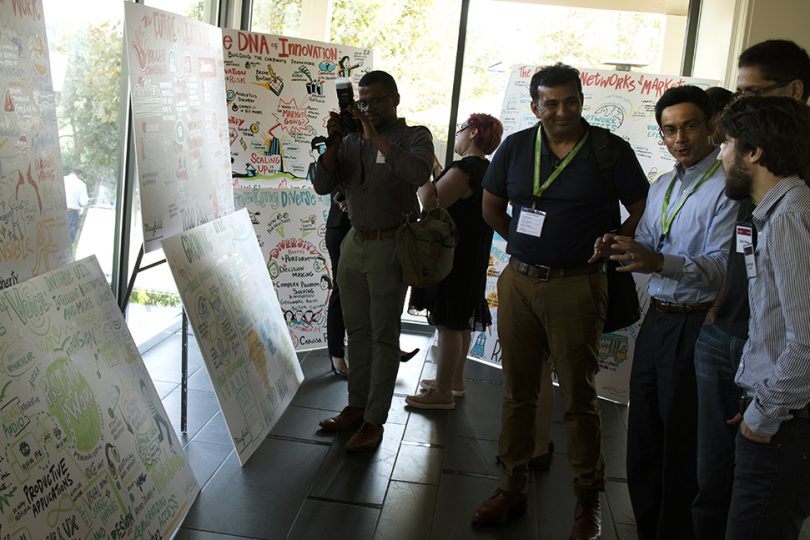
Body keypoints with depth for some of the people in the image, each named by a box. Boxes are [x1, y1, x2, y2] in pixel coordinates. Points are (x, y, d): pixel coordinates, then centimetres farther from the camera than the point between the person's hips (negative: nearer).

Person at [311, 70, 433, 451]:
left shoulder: (414, 136, -3)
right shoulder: (351, 140, 9)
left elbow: (419, 173, -25)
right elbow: (322, 185, 2)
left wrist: (374, 136, -22)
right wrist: (333, 143, -12)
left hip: (389, 247, -5)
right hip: (353, 243, 5)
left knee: (384, 335, 1)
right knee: (357, 330, 13)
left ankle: (375, 420, 9)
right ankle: (356, 406, 26)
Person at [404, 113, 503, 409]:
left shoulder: (465, 168, -19)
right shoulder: (486, 170, 13)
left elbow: (432, 203, -21)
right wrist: (434, 169, 16)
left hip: (452, 259, -10)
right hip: (471, 258, 10)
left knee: (448, 324, -4)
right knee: (460, 322, 18)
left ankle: (443, 393, 4)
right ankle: (455, 381, 31)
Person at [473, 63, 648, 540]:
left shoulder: (610, 150, -3)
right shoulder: (515, 147, 6)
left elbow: (642, 212, 4)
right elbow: (491, 206, 17)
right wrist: (525, 245, 9)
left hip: (577, 287, -3)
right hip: (518, 281, 4)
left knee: (579, 398, 4)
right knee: (518, 392, 12)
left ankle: (589, 500, 21)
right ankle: (513, 488, 26)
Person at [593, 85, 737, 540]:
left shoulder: (728, 186, -12)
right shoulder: (661, 187, 15)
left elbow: (721, 267, -21)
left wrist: (659, 262, -36)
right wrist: (618, 248, -4)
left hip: (697, 326, -8)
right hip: (656, 319, 8)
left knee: (681, 447, 4)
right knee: (643, 438, 16)